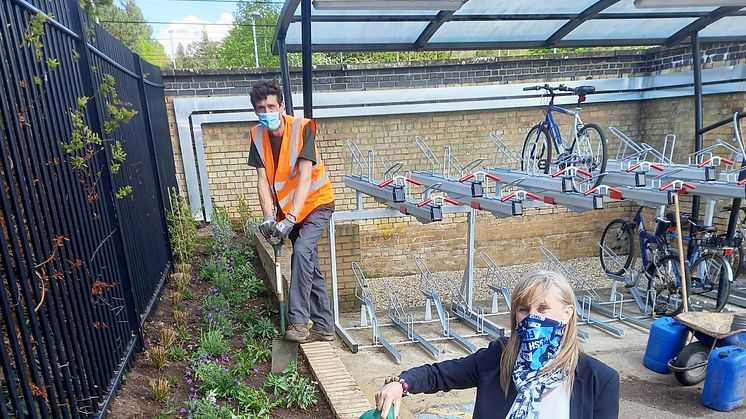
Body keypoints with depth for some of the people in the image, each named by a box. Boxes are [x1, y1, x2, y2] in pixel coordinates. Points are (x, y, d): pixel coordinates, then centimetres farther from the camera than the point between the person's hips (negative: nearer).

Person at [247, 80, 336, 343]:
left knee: (301, 251, -27)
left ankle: (297, 321, -21)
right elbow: (262, 180, -11)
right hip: (287, 209, 5)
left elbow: (305, 178, -28)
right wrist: (268, 216, -25)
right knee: (309, 264, 8)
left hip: (316, 203, -5)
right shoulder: (258, 135, -7)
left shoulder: (302, 128, -21)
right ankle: (324, 326, 17)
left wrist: (290, 219, -36)